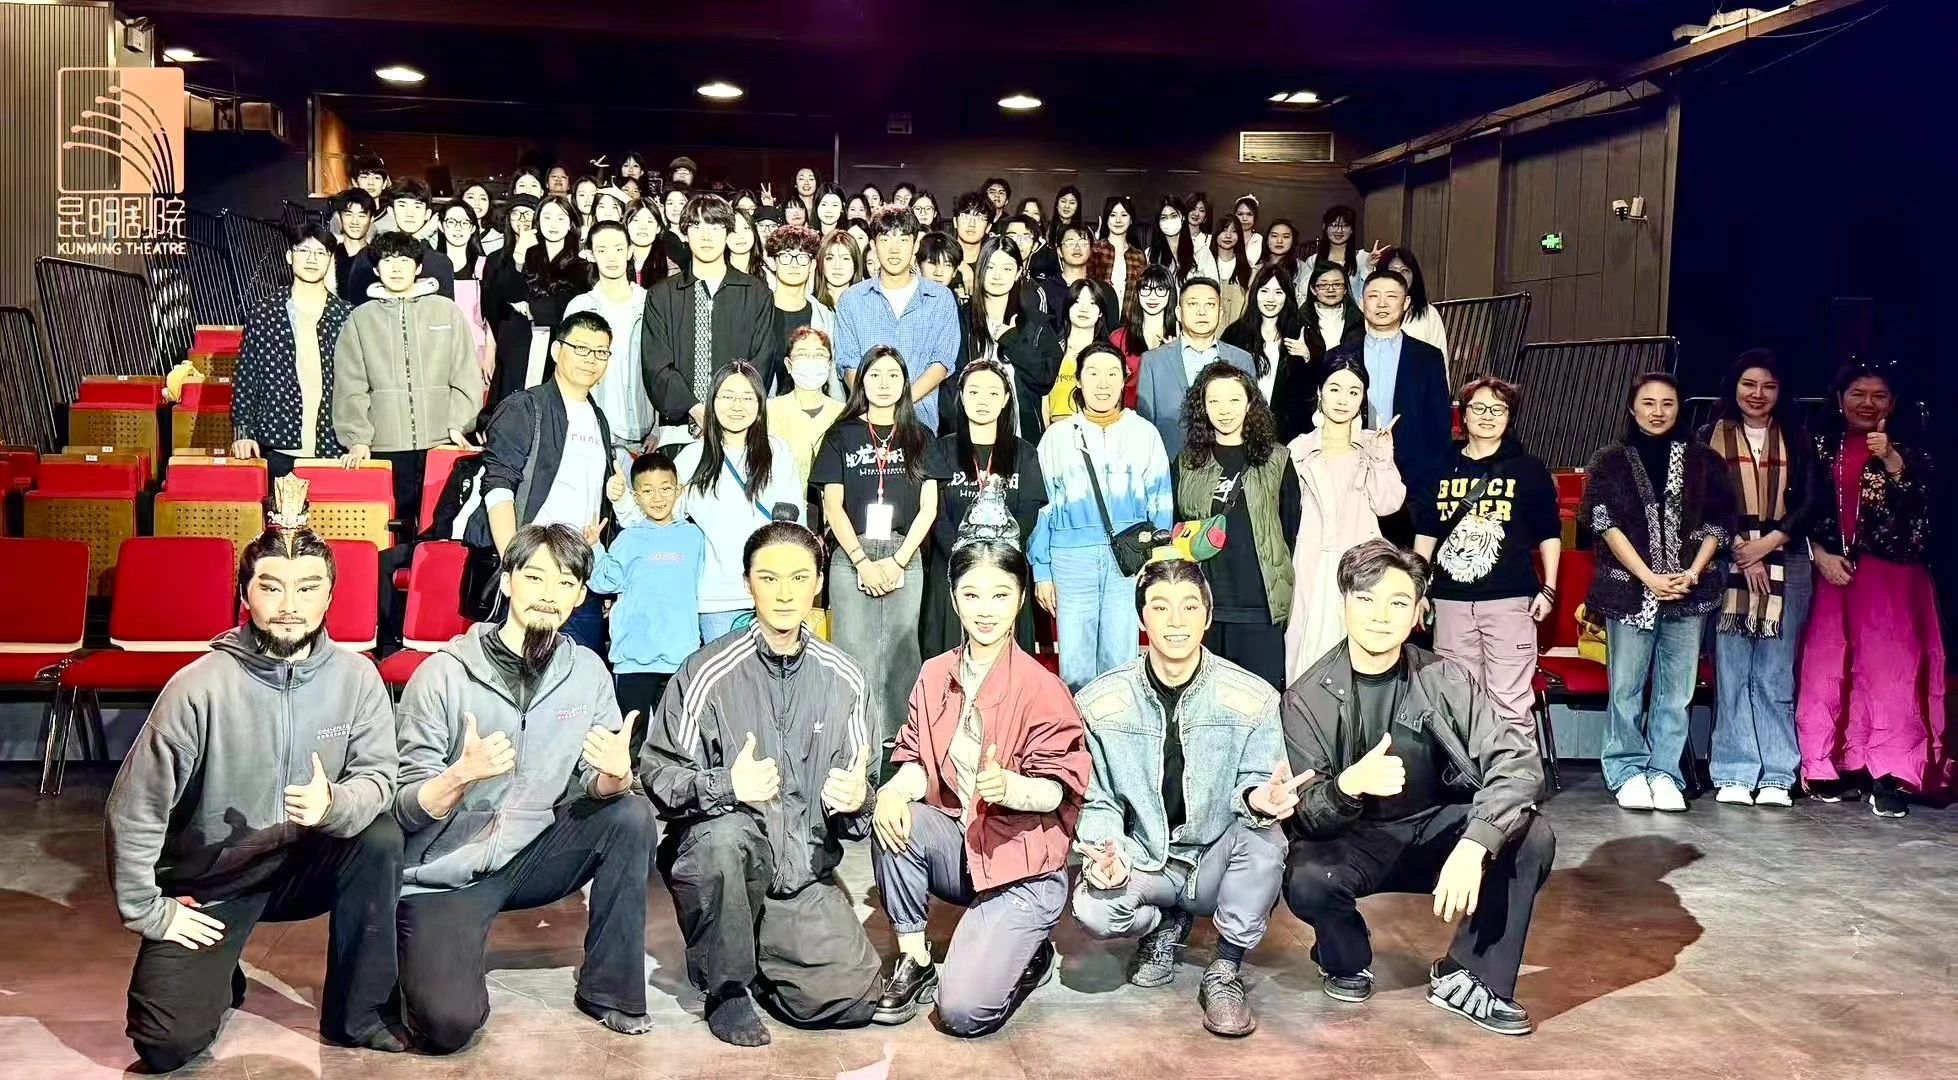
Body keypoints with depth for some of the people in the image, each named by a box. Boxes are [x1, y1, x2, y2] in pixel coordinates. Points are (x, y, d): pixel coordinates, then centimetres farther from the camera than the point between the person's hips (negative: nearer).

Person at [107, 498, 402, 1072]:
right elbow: (133, 810, -14)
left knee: (381, 837, -27)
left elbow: (378, 776, -9)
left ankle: (355, 1013, -9)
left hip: (304, 862, 3)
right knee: (168, 1044, -15)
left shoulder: (356, 677, -12)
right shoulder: (200, 687, -21)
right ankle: (216, 974, 22)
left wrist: (334, 805, -32)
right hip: (208, 883, -2)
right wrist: (147, 912, -9)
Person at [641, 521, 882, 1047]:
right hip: (716, 859, -3)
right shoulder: (708, 673, -9)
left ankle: (752, 955, 20)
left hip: (805, 870, 4)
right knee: (728, 834, -38)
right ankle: (726, 988, -11)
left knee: (855, 1000, -11)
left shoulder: (842, 677, 3)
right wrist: (726, 786, -28)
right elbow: (657, 773, -10)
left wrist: (855, 798, -11)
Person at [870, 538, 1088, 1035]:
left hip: (1022, 867, -5)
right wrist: (895, 790, -22)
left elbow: (1060, 788, -15)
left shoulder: (1042, 688, -16)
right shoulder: (936, 675, 1)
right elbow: (917, 761, 2)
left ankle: (1030, 955, 15)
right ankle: (913, 962, -7)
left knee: (964, 1012, -20)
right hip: (956, 844, 6)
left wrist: (1011, 787, -37)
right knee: (891, 820, -27)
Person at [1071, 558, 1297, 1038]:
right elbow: (1096, 801, -1)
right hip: (1142, 864, 1)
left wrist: (1259, 797, -34)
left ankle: (1226, 971, -8)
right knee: (1093, 909, -29)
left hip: (1217, 863, -1)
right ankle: (1164, 925, 12)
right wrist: (1102, 849, -22)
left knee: (1263, 834, -32)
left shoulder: (1252, 697, -12)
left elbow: (1255, 784, -9)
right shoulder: (1100, 702, -8)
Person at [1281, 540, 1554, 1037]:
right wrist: (1348, 786, -41)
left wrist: (1473, 846, -38)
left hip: (1435, 829, 2)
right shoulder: (1307, 699, -12)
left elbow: (1517, 759, -22)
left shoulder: (1446, 681, -10)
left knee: (1532, 839, -24)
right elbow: (1305, 815, -16)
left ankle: (1465, 977, -3)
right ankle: (1346, 960, 4)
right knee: (1306, 881, -33)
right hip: (1351, 840, -2)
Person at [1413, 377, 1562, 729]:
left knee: (1510, 699, -5)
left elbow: (1549, 534, 8)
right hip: (1451, 599, 3)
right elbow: (1425, 532, 16)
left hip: (1510, 599, -3)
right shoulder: (1443, 469, 11)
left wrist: (1548, 589, 0)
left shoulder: (1529, 470, 6)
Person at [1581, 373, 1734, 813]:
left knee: (1676, 688, 2)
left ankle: (1663, 773, 10)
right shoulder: (1610, 461, 5)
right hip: (1629, 589, -1)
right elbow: (1606, 524, -3)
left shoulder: (1702, 461, 10)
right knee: (1626, 687, 0)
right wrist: (1648, 577, -11)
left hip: (1687, 591, 2)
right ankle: (1629, 774, 9)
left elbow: (1716, 524, 8)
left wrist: (1693, 572, -6)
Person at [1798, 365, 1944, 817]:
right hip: (1833, 572, 2)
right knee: (1827, 670, 2)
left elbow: (1924, 503, -10)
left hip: (1892, 575, -2)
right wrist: (1820, 554, -6)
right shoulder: (1823, 449, 10)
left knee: (1888, 670, -7)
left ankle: (1889, 777, -6)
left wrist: (1890, 460, -21)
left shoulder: (1909, 451, 6)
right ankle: (1836, 769, 11)